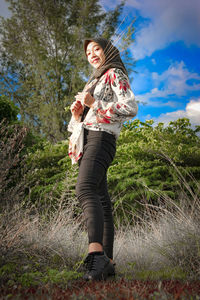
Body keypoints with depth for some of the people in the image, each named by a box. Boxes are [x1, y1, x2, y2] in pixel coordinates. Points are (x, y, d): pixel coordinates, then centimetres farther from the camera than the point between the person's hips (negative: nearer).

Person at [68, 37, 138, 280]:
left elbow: (131, 108, -8)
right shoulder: (94, 82, 33)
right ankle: (107, 263, -3)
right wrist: (77, 113, 8)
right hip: (86, 138, 9)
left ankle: (96, 252, -45)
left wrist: (94, 104, -11)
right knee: (101, 200, 0)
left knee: (85, 189, -32)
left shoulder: (115, 74, 8)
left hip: (101, 137, -9)